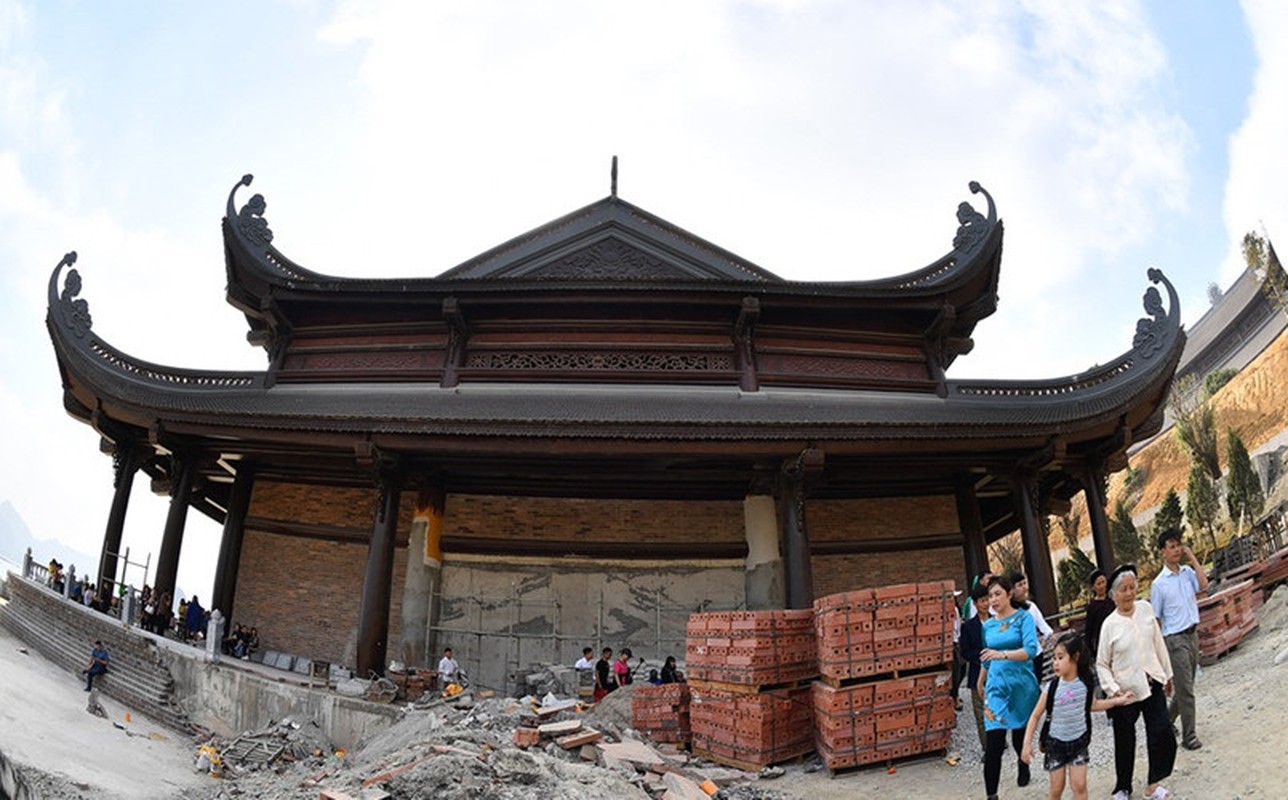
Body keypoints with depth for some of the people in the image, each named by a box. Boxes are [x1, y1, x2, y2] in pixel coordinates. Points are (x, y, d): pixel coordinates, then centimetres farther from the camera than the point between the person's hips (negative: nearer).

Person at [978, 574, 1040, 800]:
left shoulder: (1024, 618, -6)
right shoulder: (988, 625, 7)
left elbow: (1031, 649, -19)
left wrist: (1003, 654, -34)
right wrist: (980, 683, 30)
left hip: (1022, 685, -2)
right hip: (997, 686, 2)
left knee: (1020, 735, 15)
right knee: (993, 744, -8)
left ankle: (1024, 767, 48)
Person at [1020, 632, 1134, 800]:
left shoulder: (1086, 684, -10)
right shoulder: (1052, 688, -17)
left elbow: (1092, 705, 12)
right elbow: (1035, 716, -10)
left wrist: (1118, 700, 7)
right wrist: (1027, 743, -14)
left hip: (1078, 741, 2)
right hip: (1056, 742, -2)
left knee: (1079, 785, 2)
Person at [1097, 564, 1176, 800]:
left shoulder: (1145, 608, -2)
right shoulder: (1110, 624, -12)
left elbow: (1159, 643, 9)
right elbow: (1102, 664, -5)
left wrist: (1167, 673, 15)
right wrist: (1112, 689, -15)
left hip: (1152, 684, 3)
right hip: (1126, 691, -3)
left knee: (1162, 734, -1)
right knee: (1125, 742, 10)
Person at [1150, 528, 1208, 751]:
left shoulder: (1187, 572, 7)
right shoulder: (1159, 584, -8)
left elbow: (1203, 585, -14)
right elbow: (1155, 619, -5)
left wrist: (1192, 557, -9)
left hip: (1192, 634, 6)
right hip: (1175, 639, -6)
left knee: (1184, 686, 14)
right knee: (1185, 689, -4)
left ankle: (1167, 719, 32)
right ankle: (1188, 736, 5)